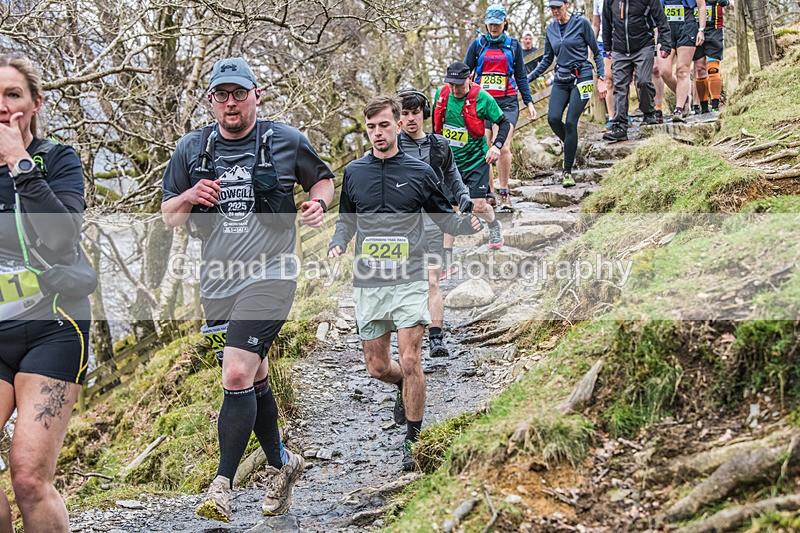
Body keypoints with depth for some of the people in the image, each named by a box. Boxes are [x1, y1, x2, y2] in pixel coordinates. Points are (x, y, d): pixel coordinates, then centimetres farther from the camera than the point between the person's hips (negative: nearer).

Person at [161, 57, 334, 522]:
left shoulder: (286, 142, -1)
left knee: (238, 376, -17)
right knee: (254, 380, 16)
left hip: (270, 276, -4)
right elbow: (169, 217, 10)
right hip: (218, 283, 4)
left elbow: (322, 179, 15)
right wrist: (190, 197, -12)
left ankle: (223, 484, -8)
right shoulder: (192, 149, 6)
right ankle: (281, 463, 36)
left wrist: (318, 203, -8)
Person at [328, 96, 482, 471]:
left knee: (410, 363, -9)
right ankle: (405, 388, 43)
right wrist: (337, 245, -4)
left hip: (409, 281, -3)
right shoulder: (354, 173, 8)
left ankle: (412, 440, 6)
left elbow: (445, 219, 9)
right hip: (368, 283, 3)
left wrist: (471, 223, -13)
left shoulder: (420, 172, 2)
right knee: (377, 367, 8)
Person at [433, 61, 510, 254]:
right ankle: (446, 258, 7)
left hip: (476, 159, -3)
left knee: (479, 206, -8)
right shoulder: (441, 93, -3)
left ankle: (495, 226, 29)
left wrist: (497, 145, -19)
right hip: (449, 160, 3)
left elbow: (504, 123, -5)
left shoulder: (483, 98, -15)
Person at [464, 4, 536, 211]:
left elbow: (521, 77, 13)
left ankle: (504, 193, -4)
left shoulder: (513, 45, 9)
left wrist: (529, 103, 6)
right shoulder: (478, 44, 8)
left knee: (503, 147, -17)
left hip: (507, 102, -1)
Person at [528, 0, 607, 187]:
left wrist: (601, 79, -7)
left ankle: (567, 171, -4)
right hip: (561, 79, 4)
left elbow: (597, 52, 1)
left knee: (570, 122, -13)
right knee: (553, 118, -17)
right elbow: (547, 60, 16)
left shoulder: (581, 23, -4)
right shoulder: (550, 28, 10)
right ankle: (572, 148, 13)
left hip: (581, 78, -4)